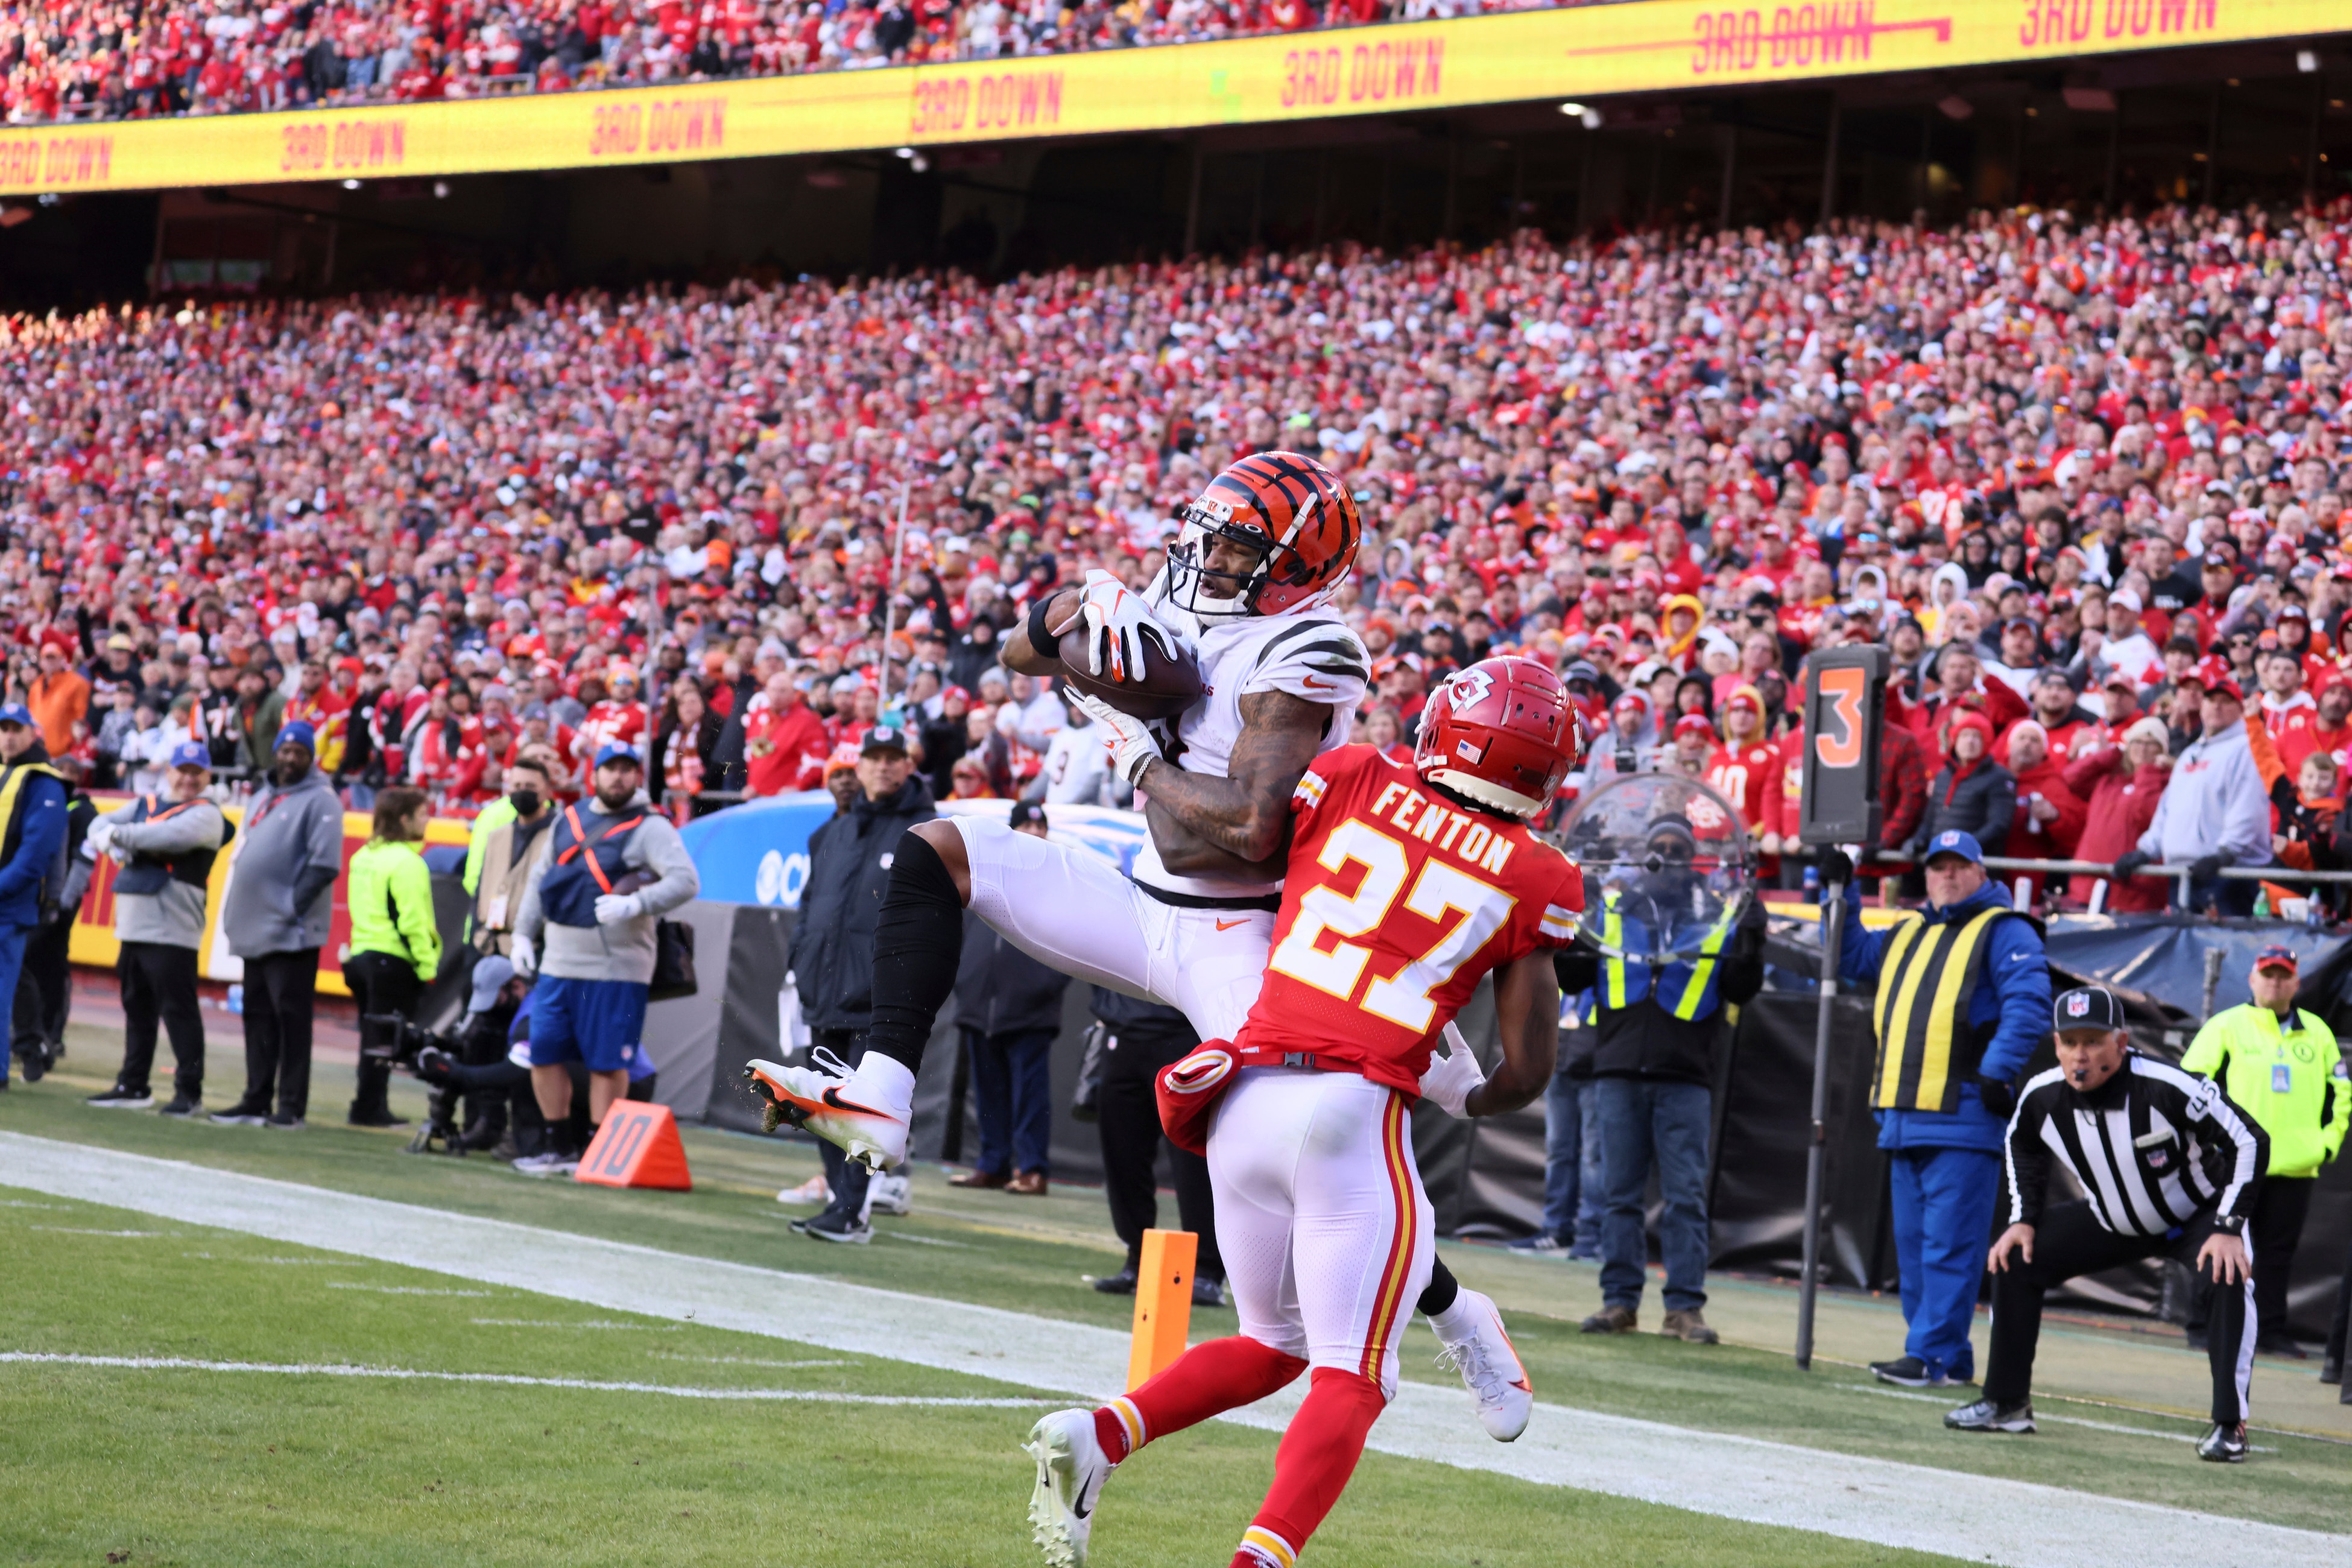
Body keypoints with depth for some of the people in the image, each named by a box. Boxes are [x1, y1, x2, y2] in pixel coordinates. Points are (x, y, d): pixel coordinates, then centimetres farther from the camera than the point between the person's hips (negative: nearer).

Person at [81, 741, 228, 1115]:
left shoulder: (206, 815, -3)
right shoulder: (145, 805, 20)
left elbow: (171, 836, -20)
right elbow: (101, 825, 12)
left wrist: (118, 834, -13)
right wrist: (107, 839, -12)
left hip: (172, 932, -7)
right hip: (133, 928, 7)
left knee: (179, 1010, -9)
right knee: (137, 1009, 13)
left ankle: (189, 1092, -7)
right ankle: (133, 1087, 20)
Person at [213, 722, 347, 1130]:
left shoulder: (319, 801, -6)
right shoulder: (262, 798, 19)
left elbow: (325, 865, -15)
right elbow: (243, 856, 24)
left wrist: (292, 906, -17)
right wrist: (234, 910, 13)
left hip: (291, 935, -8)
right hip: (255, 929, 8)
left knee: (291, 1018, -7)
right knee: (258, 1017, 11)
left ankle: (292, 1107, -6)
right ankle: (256, 1101, 16)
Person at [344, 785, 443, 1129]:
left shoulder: (364, 856, 14)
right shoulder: (406, 862, -13)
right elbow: (412, 921, -19)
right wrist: (427, 965, -16)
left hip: (361, 955, 8)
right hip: (394, 962, -8)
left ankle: (369, 1106, 15)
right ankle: (370, 1107, -3)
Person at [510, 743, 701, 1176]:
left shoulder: (651, 828, -4)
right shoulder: (568, 820, 15)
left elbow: (686, 880, -17)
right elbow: (541, 880, 23)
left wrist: (635, 904, -27)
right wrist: (524, 933, 16)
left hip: (616, 966, -6)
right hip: (558, 962, 6)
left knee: (607, 1063, -3)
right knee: (544, 1054, 6)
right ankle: (560, 1148, 18)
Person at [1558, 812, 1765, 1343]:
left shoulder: (1720, 915, 9)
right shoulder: (1611, 908, 14)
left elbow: (1740, 989, 3)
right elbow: (1575, 975, 14)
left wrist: (1751, 943, -13)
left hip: (1685, 1080, -2)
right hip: (1619, 1074, 2)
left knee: (1686, 1195, -4)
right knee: (1620, 1193, 4)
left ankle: (1685, 1307, -2)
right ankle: (1620, 1302, 8)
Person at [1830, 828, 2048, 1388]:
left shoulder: (2004, 932, 0)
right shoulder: (1906, 935, 23)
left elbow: (2028, 1003, -12)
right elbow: (1853, 959, 35)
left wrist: (1997, 1071, -21)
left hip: (1964, 1120, -8)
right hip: (1904, 1120, 8)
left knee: (1948, 1244, -10)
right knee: (1913, 1243, 10)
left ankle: (1934, 1356, -12)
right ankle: (1945, 1357, 15)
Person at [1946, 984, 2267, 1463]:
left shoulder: (2168, 1089, -36)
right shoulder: (2042, 1098, -21)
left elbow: (2248, 1142, -28)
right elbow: (2024, 1149, 5)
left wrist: (2228, 1228, -31)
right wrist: (2023, 1220, -4)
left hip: (2198, 1213, -5)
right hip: (2113, 1222, 5)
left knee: (2229, 1276, -33)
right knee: (2014, 1258, -3)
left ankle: (2229, 1426, -25)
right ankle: (2007, 1403, 9)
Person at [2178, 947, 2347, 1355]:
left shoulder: (2317, 1033, 13)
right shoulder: (2226, 1027, 2)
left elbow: (2341, 1090, 20)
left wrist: (2330, 1138, 9)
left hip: (2296, 1165, 3)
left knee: (2279, 1252, 5)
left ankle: (2271, 1331, 10)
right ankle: (2205, 1324, 4)